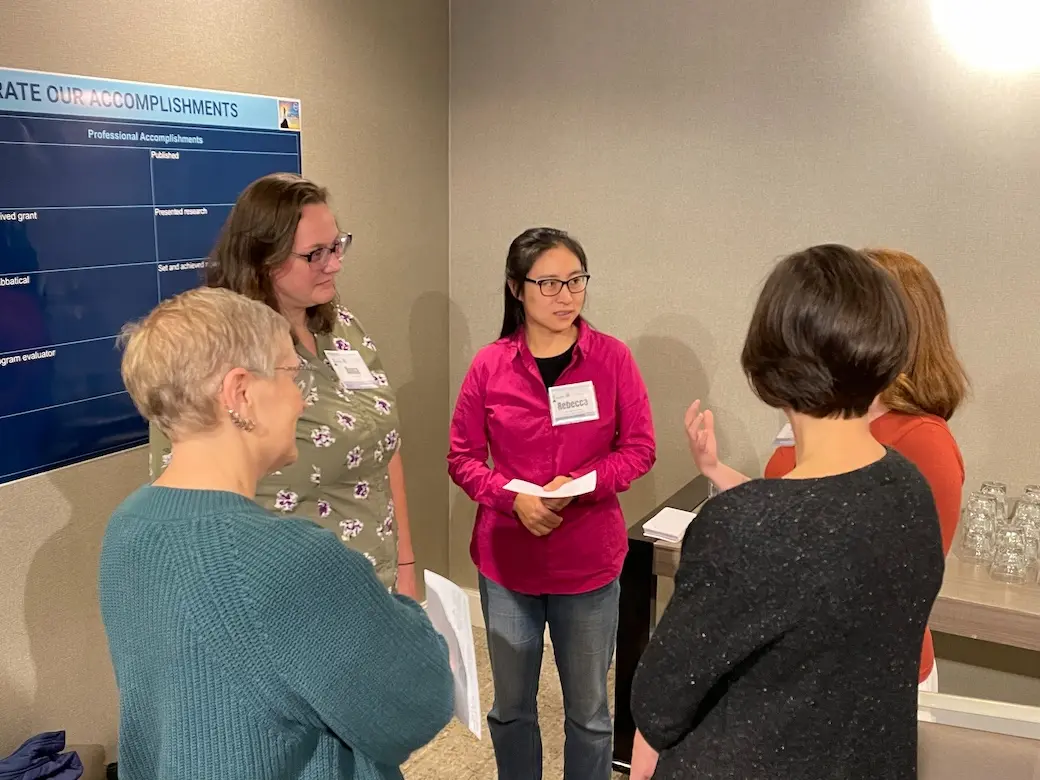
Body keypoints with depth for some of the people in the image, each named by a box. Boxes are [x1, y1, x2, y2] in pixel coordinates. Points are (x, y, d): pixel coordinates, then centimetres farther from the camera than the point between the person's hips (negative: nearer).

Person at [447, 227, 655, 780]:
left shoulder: (612, 358, -7)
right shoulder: (489, 366, -6)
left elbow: (639, 449, -4)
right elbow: (462, 459, -1)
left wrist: (580, 484, -19)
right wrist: (514, 498, -18)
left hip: (590, 561, -1)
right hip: (506, 559, 1)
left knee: (588, 712, 14)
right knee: (510, 708, 18)